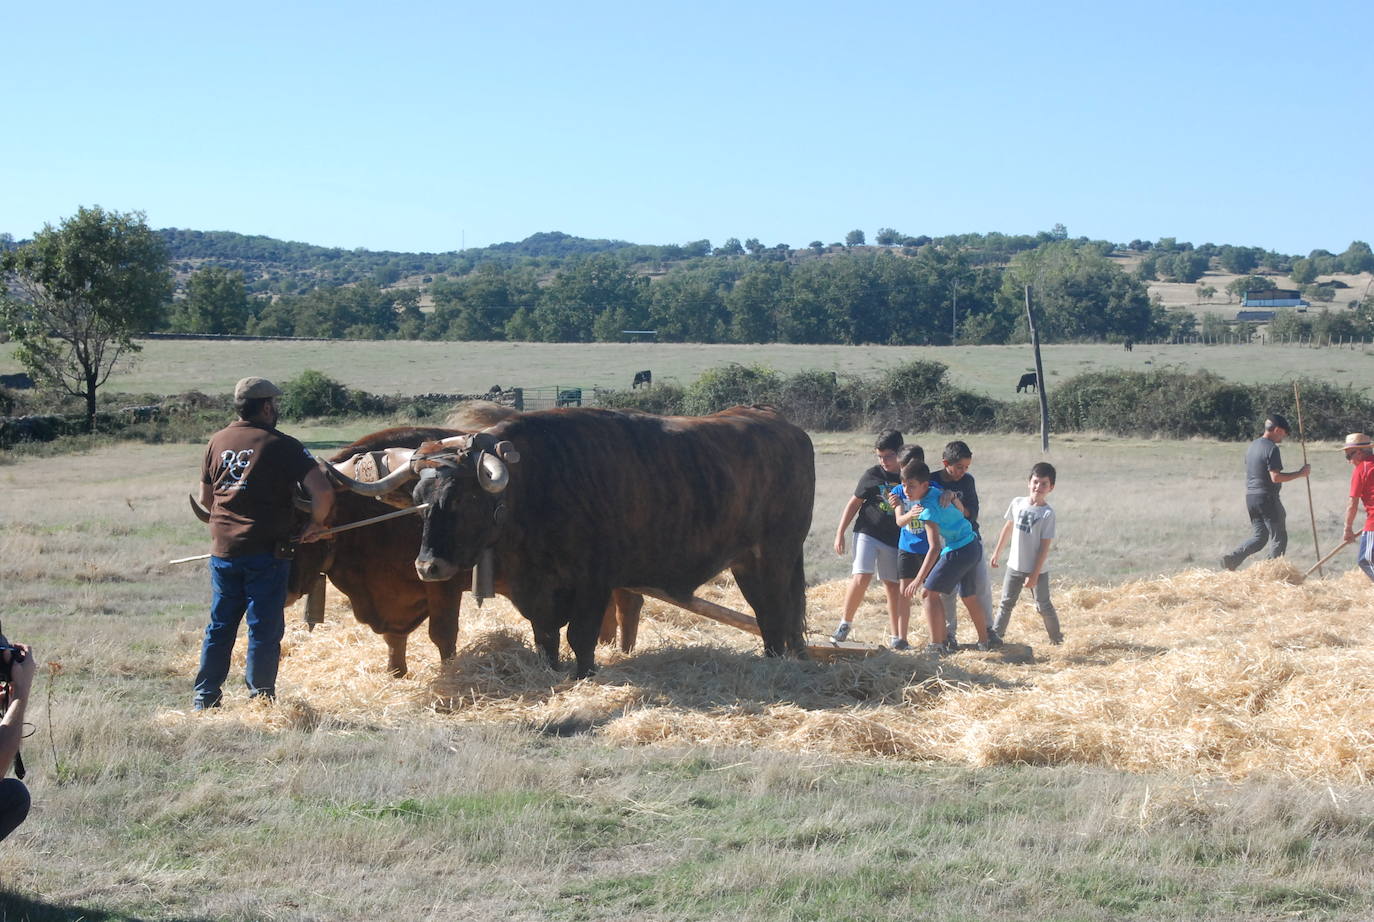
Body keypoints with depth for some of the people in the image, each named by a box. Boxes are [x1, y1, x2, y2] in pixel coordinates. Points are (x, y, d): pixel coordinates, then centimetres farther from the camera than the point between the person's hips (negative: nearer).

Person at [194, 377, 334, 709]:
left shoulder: (218, 441, 10)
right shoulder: (281, 445, -7)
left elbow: (205, 498, 18)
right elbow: (322, 491, -15)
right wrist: (315, 524, 1)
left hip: (222, 548, 5)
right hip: (266, 551, -5)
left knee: (219, 626, 14)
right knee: (265, 629, 2)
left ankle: (205, 699, 16)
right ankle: (261, 698, 5)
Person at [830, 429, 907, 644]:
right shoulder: (872, 475, -3)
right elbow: (854, 503, 5)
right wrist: (840, 533, 4)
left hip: (895, 539, 2)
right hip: (867, 532, -2)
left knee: (892, 585, 6)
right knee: (861, 577, -17)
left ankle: (896, 636, 14)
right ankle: (845, 623, 0)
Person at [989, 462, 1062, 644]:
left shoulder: (1047, 513, -16)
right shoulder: (1017, 503, -2)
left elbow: (1044, 547, -16)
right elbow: (1008, 527, 14)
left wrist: (1034, 574, -17)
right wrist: (996, 553, 17)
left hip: (1037, 570, -4)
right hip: (1015, 566, 4)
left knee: (1043, 606, 6)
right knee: (1006, 603, 9)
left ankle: (1056, 638, 22)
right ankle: (995, 635, 15)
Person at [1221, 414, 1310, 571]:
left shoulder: (1252, 446, 14)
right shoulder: (1271, 448, -14)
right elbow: (1275, 477, -20)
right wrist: (1299, 474, -13)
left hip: (1251, 498, 8)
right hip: (1267, 498, -8)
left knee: (1259, 537, 13)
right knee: (1280, 538, 3)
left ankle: (1232, 558, -5)